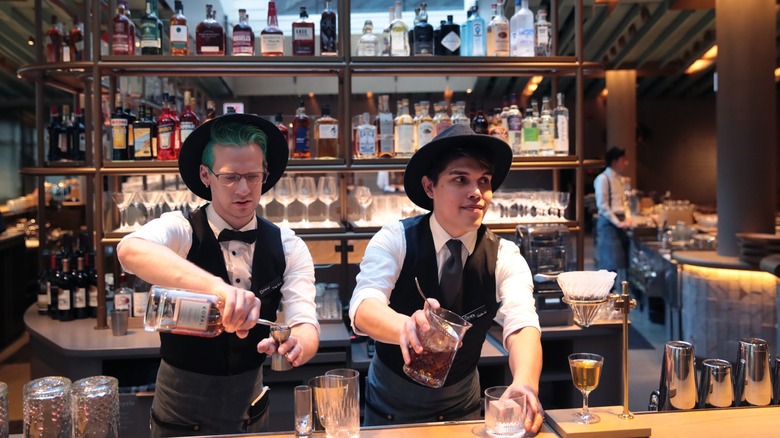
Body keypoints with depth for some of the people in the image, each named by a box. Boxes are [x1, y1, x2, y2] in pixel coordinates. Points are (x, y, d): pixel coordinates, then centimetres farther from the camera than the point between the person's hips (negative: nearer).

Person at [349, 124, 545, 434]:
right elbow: (364, 307, -35)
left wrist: (525, 384, -51)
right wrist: (407, 327, -57)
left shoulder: (504, 257, -15)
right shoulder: (394, 240, -20)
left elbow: (522, 324, -30)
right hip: (391, 401, -1)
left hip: (462, 404, 2)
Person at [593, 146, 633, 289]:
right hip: (608, 224, -9)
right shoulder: (603, 178, -12)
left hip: (620, 222, 9)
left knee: (619, 261, 9)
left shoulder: (618, 178, 16)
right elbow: (602, 205, -17)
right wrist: (617, 222, -18)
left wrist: (628, 218, 5)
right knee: (610, 263, -7)